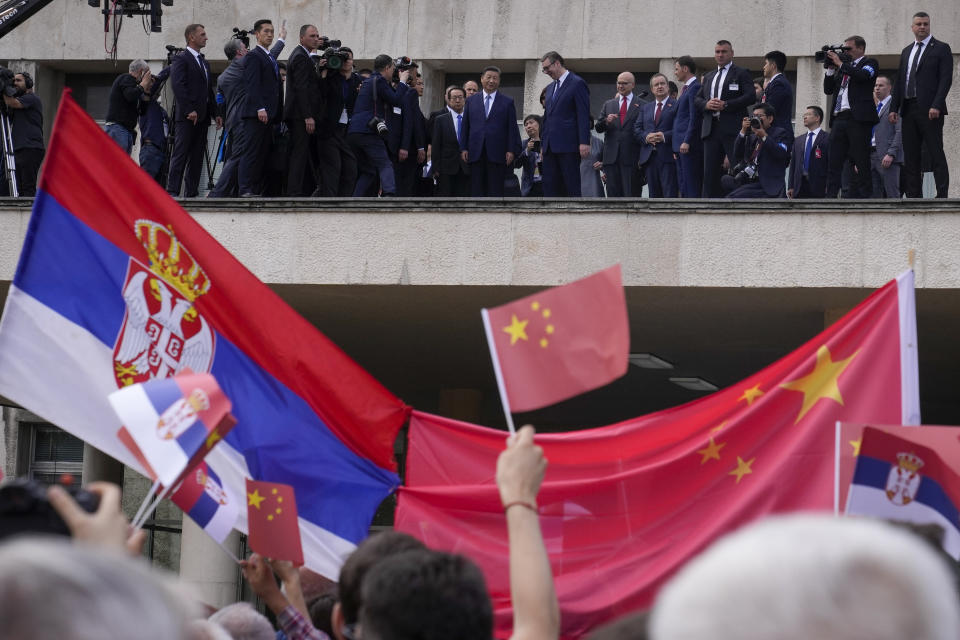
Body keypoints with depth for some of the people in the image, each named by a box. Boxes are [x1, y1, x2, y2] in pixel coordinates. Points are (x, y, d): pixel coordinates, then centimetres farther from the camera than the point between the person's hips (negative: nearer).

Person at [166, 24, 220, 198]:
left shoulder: (205, 63, 24)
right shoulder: (181, 60, -3)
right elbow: (178, 86, -14)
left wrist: (215, 113, 14)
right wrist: (189, 110, -21)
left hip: (202, 117, 8)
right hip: (186, 118, -8)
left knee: (197, 157, 5)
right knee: (180, 155, -11)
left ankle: (191, 193, 5)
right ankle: (172, 191, -14)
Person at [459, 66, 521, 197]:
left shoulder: (507, 102, 7)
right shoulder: (471, 101, 13)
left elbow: (512, 128, 3)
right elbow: (465, 126, 12)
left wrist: (512, 150, -5)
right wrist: (464, 148, 3)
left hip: (497, 153, -2)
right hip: (476, 153, 2)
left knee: (496, 190, -3)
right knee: (476, 190, 1)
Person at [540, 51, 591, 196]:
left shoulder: (577, 84, -3)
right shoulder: (550, 88, 21)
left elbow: (583, 115, -9)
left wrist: (584, 142, -16)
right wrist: (543, 143, 17)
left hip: (568, 146, -8)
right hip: (551, 147, 8)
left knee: (572, 187, -7)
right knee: (549, 186, 2)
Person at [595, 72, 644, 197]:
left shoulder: (641, 105, 4)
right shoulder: (608, 104, 17)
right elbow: (598, 128, 12)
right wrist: (606, 121, -11)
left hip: (631, 158, -4)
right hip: (611, 157, 4)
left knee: (632, 195, -6)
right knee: (613, 194, 3)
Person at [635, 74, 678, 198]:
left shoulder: (676, 106, 3)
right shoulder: (645, 108, 21)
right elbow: (636, 129, 13)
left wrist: (665, 136, -18)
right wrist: (646, 137, -7)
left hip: (668, 156, -5)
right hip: (649, 157, 5)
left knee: (670, 193, -11)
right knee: (654, 195, 7)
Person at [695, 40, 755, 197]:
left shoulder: (741, 73, 4)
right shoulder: (708, 77, 23)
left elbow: (751, 97, -8)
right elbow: (697, 99, 18)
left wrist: (726, 105, -14)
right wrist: (706, 104, -5)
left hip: (733, 130, -6)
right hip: (711, 129, 6)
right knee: (710, 172, 3)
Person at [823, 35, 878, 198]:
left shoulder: (869, 63, 7)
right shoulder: (842, 69, 24)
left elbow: (863, 76, -15)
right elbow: (828, 90, 21)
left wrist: (840, 64, -6)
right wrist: (831, 68, 10)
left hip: (858, 118, -6)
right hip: (839, 119, 6)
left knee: (861, 163, -6)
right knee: (834, 162, 0)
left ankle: (864, 197, -6)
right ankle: (830, 198, -2)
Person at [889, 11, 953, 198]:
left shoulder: (941, 49, 0)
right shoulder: (906, 52, 19)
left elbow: (946, 79, -8)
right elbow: (899, 81, 19)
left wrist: (936, 106, -18)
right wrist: (894, 108, 9)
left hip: (930, 110, -6)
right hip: (909, 109, 6)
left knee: (936, 155, -8)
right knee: (910, 156, 5)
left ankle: (942, 196, -10)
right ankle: (913, 196, 7)